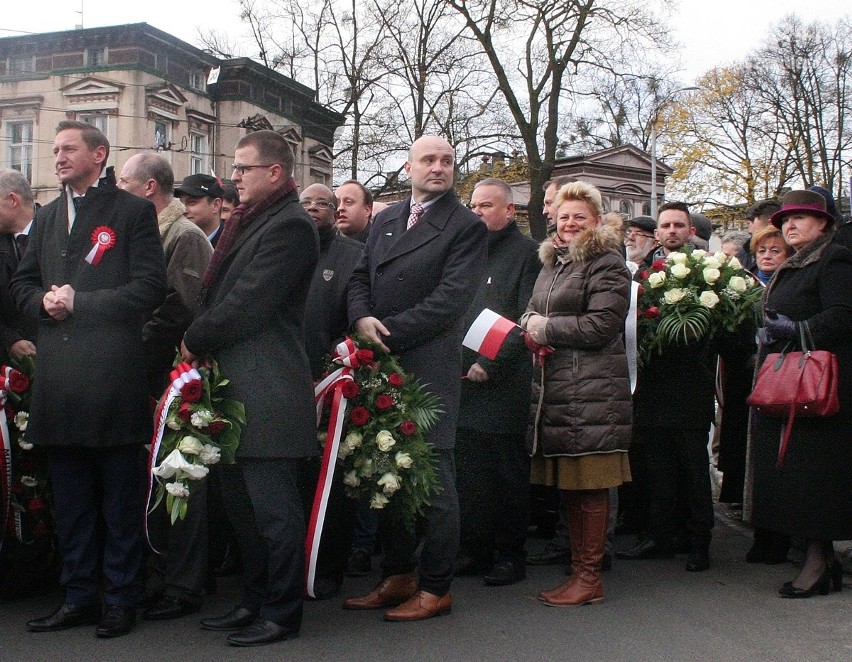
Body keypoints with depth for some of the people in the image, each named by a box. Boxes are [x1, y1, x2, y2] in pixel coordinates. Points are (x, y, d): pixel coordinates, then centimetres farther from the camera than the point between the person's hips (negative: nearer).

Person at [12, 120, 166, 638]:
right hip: (59, 378, 6)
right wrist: (45, 301, -1)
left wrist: (79, 301, -10)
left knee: (120, 498, 2)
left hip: (113, 377, -6)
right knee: (71, 500, 12)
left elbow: (150, 288, -9)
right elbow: (23, 283, 21)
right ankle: (80, 597, 22)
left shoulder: (134, 211, 0)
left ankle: (121, 600, 12)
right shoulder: (48, 217, 19)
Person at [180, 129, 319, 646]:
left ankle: (282, 614, 11)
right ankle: (256, 602, 30)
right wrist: (203, 340, 5)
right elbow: (223, 294, 21)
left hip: (267, 393, -10)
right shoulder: (252, 222, 18)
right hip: (238, 387, 10)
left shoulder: (289, 225, -13)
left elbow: (246, 305, -18)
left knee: (274, 510, -1)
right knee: (244, 506, 17)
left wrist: (194, 340, -5)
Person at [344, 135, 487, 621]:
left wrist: (388, 332, -14)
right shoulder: (386, 220, 16)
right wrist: (362, 319, -6)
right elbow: (361, 278, 16)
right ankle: (398, 576, 25)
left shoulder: (467, 227, -4)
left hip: (429, 366, -6)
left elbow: (450, 298, -13)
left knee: (433, 477, -1)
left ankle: (436, 588, 10)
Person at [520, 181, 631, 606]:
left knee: (589, 485, -3)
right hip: (552, 390, 8)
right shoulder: (552, 263, 21)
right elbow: (533, 314, 25)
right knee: (567, 484, 11)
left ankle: (589, 577, 5)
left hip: (591, 392, -8)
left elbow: (601, 325, -15)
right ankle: (577, 568, 20)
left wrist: (546, 328, -7)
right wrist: (529, 326, 1)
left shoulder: (607, 264, -4)